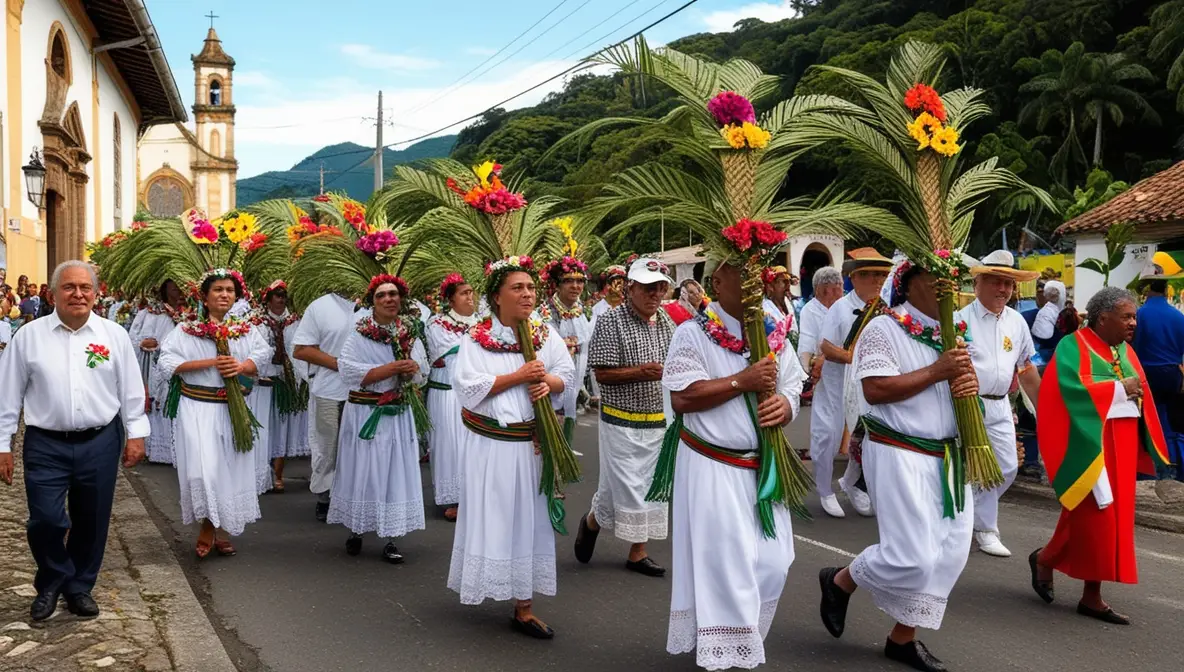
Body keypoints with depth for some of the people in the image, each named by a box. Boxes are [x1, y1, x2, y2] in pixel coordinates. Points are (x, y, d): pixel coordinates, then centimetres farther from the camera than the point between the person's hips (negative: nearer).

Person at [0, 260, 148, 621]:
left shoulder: (114, 335, 1)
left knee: (91, 521, 10)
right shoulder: (29, 335, 0)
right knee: (46, 520, -5)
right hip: (46, 445, -1)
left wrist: (136, 434, 2)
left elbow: (130, 390, 5)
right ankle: (51, 584, 23)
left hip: (100, 443, 1)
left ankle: (79, 587, 30)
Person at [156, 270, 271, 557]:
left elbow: (261, 358, 2)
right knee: (205, 468, -11)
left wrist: (241, 367, -18)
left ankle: (221, 532, 20)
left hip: (234, 409, 4)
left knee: (231, 469, 7)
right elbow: (168, 363, -12)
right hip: (198, 409, -3)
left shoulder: (246, 329, 8)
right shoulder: (187, 329, -2)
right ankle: (209, 527, 8)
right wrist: (210, 363, -18)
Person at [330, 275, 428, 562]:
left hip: (399, 415, 3)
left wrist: (412, 368, -15)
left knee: (394, 472, 2)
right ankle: (355, 531, 19)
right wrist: (390, 369, -18)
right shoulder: (359, 334, -5)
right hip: (365, 413, -3)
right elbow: (348, 371, -16)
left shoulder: (410, 333, 6)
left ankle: (389, 538, 8)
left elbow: (422, 372, 9)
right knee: (363, 470, 3)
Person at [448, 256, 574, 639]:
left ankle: (524, 608, 11)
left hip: (532, 443, 3)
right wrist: (518, 376, -17)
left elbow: (567, 376, 9)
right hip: (490, 445, -3)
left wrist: (549, 382, -14)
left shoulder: (547, 334, 6)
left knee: (528, 517, 5)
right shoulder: (477, 339, -5)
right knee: (493, 517, 3)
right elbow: (467, 386, -15)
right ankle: (486, 584, 23)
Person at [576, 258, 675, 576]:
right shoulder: (611, 321, -10)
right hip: (622, 421, -6)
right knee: (621, 484, -3)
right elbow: (602, 373, -13)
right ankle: (591, 522, 27)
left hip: (659, 422, 6)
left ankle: (638, 552, 20)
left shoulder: (668, 323, 9)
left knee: (651, 486, 9)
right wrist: (642, 372, -22)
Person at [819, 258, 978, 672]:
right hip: (900, 454, -8)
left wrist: (969, 384, -5)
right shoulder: (883, 329, -11)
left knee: (950, 554, 6)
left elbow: (958, 382, 20)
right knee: (913, 557, -11)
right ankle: (839, 581, 17)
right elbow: (875, 390, -21)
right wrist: (937, 372, -20)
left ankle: (903, 638, 21)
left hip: (950, 456, 8)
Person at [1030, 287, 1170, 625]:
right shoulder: (1074, 346, -8)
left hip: (1121, 444, 7)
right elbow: (1074, 389, -22)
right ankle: (1045, 558, 19)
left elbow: (1140, 396, 15)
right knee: (1091, 515, -6)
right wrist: (1120, 388, -16)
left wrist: (1137, 392, -6)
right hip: (1089, 443, -7)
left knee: (1110, 518, 6)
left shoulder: (1126, 351, 14)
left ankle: (1092, 596, 12)